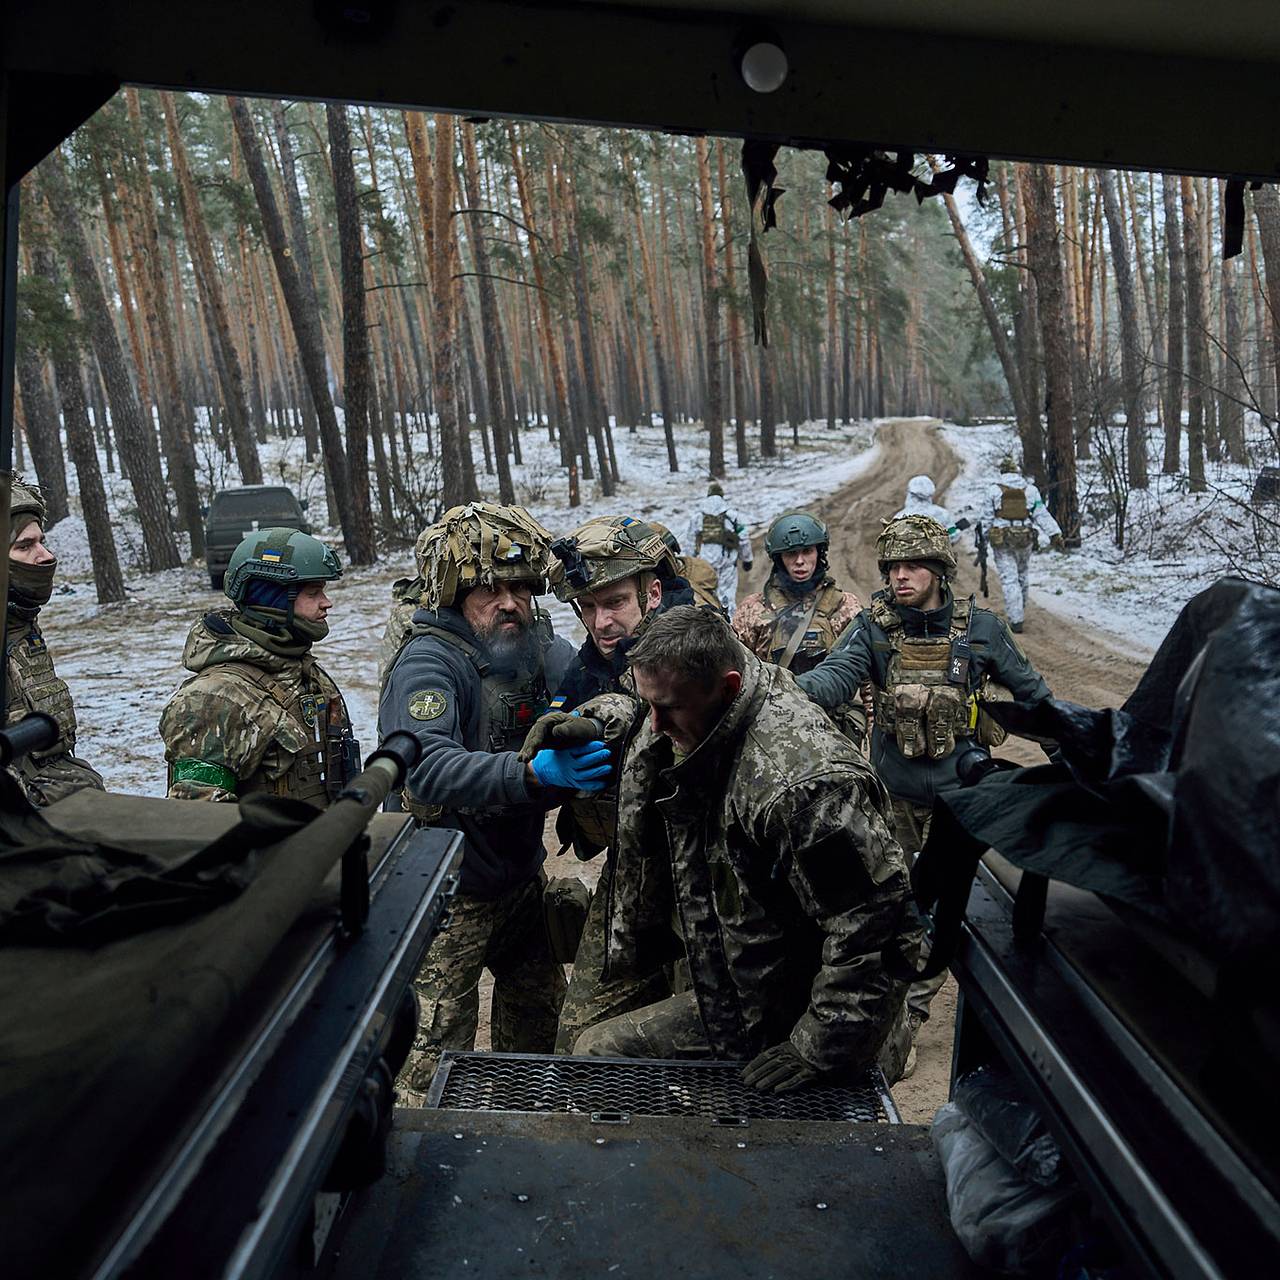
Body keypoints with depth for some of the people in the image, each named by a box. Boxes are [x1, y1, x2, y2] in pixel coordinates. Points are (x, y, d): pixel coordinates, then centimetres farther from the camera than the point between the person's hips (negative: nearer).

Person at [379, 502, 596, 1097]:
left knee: (540, 1004, 26)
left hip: (521, 877, 8)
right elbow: (428, 770, -40)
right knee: (439, 1049, 2)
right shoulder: (429, 662, -24)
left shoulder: (540, 651, -2)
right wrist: (533, 771, -52)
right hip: (449, 892, -7)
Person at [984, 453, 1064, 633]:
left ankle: (1016, 619, -7)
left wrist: (986, 538, 13)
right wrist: (1055, 534, -2)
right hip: (1025, 539, 2)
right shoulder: (1030, 489, 3)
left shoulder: (993, 489, -2)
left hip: (1001, 539, -2)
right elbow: (1042, 514, -2)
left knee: (1009, 579, -3)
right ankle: (1020, 613, 31)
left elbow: (988, 517, 2)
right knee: (1023, 576, 18)